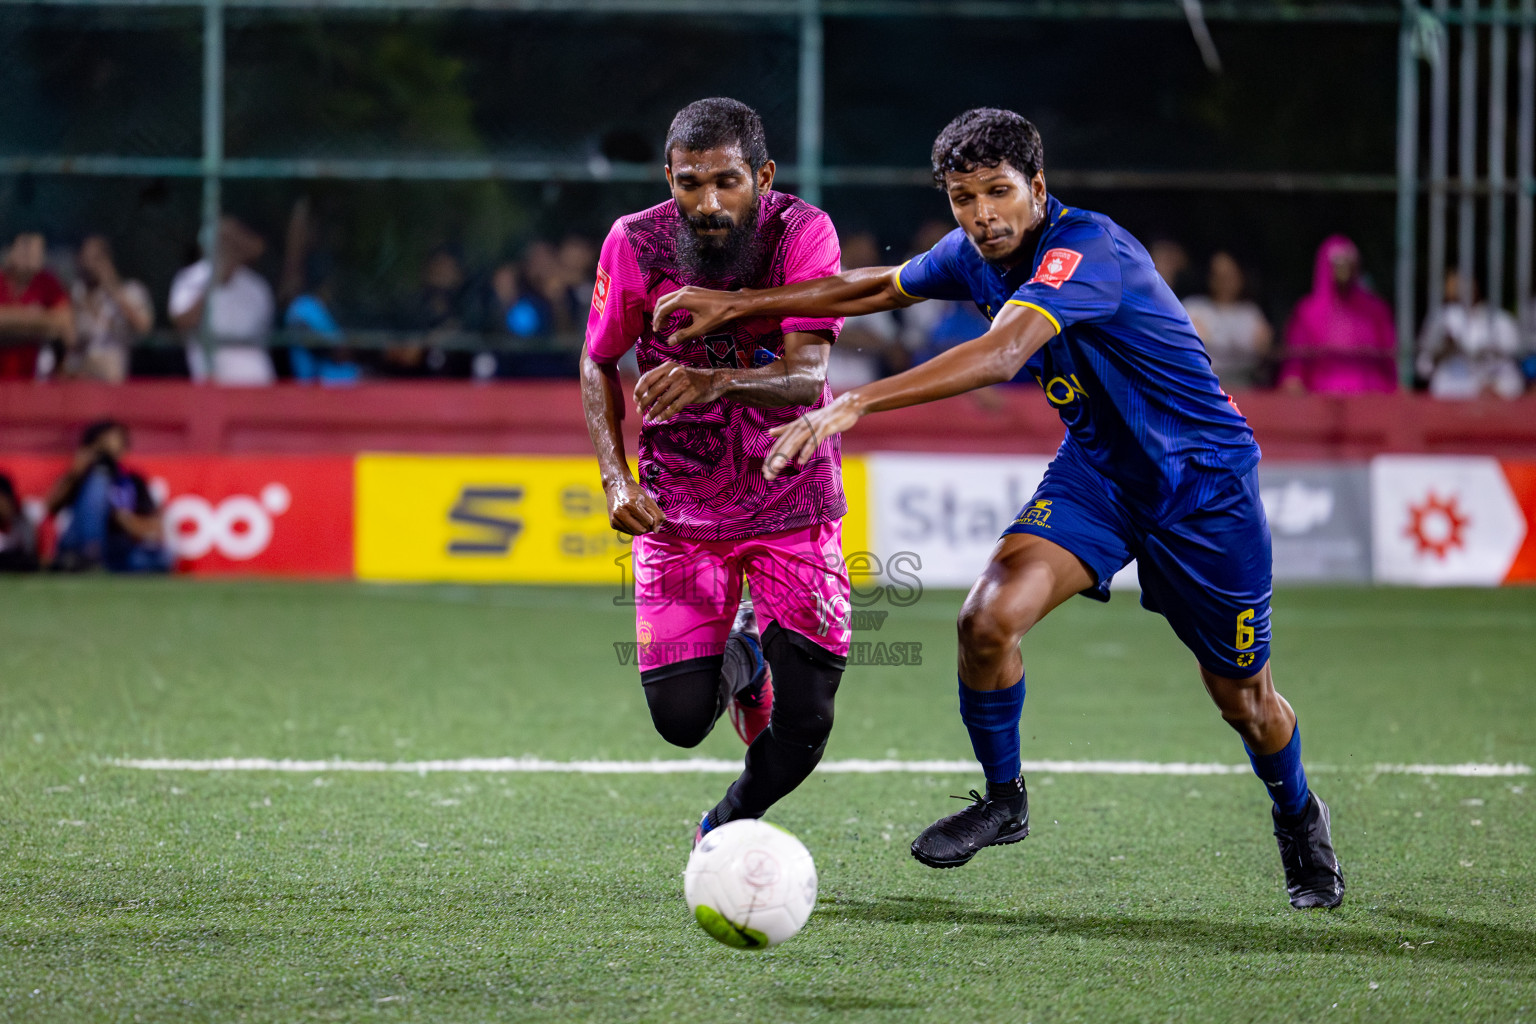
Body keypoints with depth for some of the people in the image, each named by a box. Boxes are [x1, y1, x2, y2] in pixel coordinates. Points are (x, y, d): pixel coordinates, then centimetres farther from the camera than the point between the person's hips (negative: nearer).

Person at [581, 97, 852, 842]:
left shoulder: (802, 233, -18)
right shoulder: (636, 244, -13)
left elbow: (806, 375, -28)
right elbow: (599, 365, 3)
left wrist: (716, 381, -47)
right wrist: (616, 479, -9)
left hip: (793, 500, -1)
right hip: (679, 508, 1)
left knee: (802, 725, -8)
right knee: (681, 719, -9)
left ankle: (730, 824, 26)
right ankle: (737, 653, 28)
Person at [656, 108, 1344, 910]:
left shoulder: (1086, 250, -31)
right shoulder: (975, 255, -7)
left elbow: (999, 356, -46)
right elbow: (878, 287, 13)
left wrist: (854, 404, -54)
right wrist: (740, 304, 8)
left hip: (1204, 481, -5)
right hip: (1095, 468, 6)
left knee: (1241, 696, 7)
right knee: (990, 618, -20)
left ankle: (1299, 823, 38)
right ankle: (1003, 799, 3)